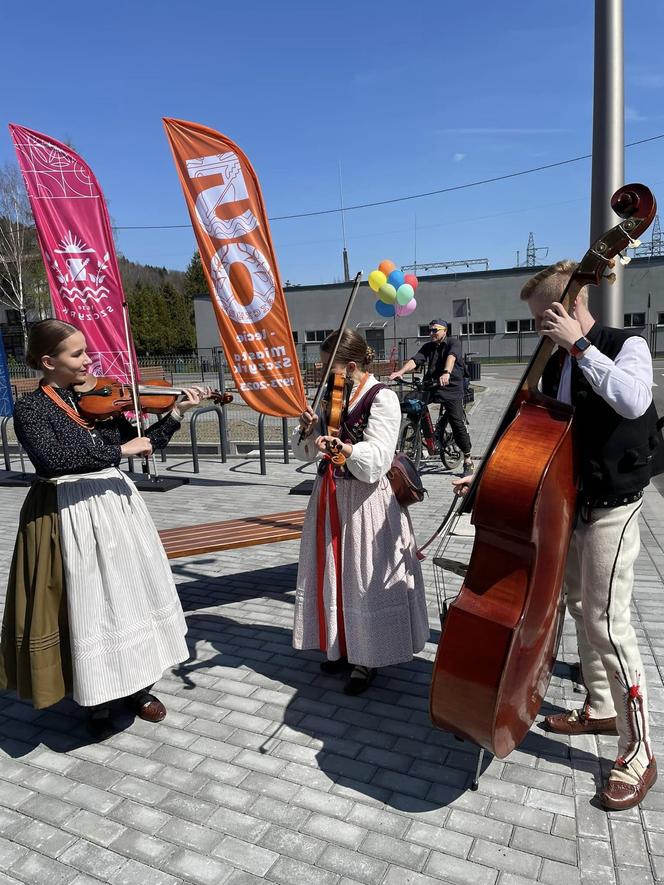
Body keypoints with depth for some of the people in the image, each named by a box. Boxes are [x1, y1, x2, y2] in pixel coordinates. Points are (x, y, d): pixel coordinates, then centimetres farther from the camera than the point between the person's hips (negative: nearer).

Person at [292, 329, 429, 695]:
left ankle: (367, 658, 18)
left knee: (364, 579, 1)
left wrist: (345, 448, -37)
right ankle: (343, 646, 32)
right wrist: (309, 429, -10)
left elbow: (377, 459, -21)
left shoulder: (382, 398, -11)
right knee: (333, 573, 14)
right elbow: (305, 452, 11)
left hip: (366, 499, -7)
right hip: (331, 496, 7)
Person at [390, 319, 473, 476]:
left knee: (457, 424, -6)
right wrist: (400, 372, -24)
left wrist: (446, 373, -44)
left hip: (451, 388, -4)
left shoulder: (453, 343, -1)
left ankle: (468, 461, 7)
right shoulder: (428, 347, 12)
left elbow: (451, 357, -22)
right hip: (430, 386, 4)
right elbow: (414, 360, -4)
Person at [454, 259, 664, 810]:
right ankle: (601, 708, 36)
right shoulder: (556, 367, 10)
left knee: (607, 620, -9)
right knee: (581, 608, 16)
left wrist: (579, 344, -28)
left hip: (612, 504, -8)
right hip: (572, 502, 8)